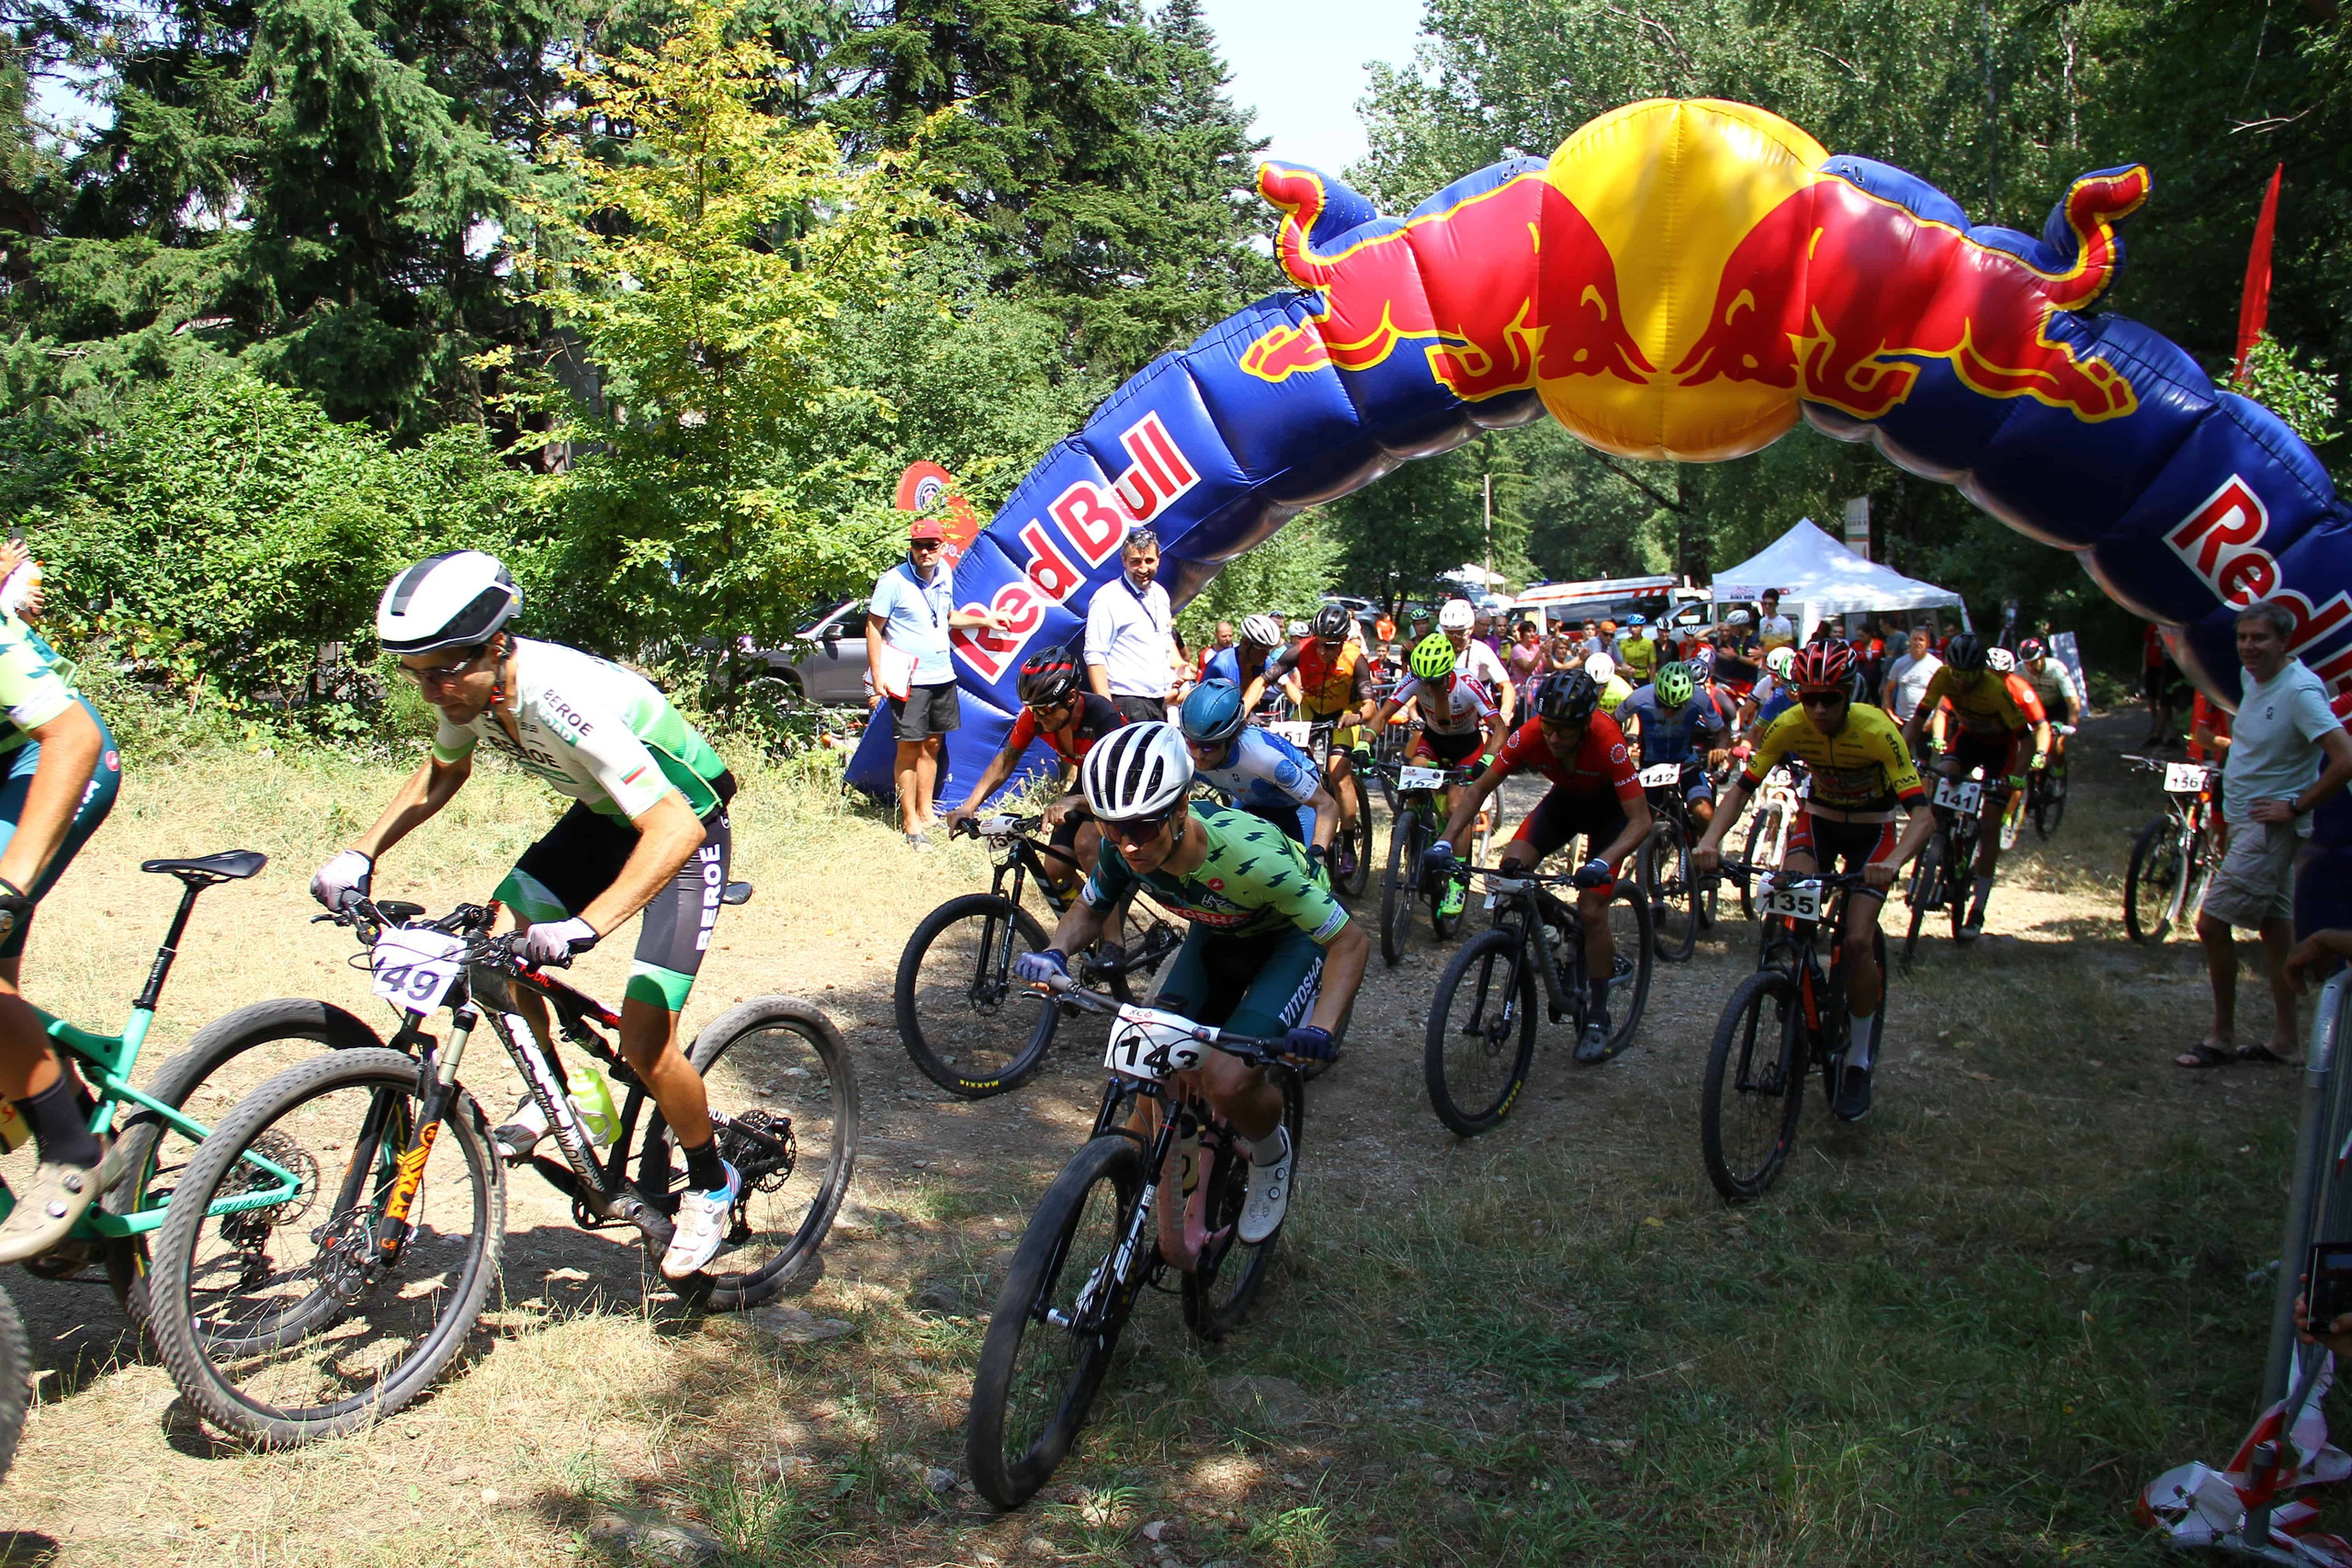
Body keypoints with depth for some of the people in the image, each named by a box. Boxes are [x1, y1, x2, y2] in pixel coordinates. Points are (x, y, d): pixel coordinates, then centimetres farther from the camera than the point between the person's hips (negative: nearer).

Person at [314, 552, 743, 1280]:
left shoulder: (567, 701, -37)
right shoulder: (469, 686, -13)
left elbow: (675, 828, -44)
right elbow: (442, 773, 10)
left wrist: (583, 927, -53)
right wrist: (360, 853, -1)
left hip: (683, 829, -8)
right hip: (601, 817, 8)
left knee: (643, 1045, -13)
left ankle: (711, 1186, 13)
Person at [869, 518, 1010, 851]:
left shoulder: (944, 574, 7)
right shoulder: (894, 581, -12)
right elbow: (874, 628, -9)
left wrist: (984, 620, 21)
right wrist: (878, 675, -15)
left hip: (943, 675, 6)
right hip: (909, 680, -6)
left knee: (932, 745, 13)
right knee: (910, 749, 0)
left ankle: (925, 813, 25)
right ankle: (912, 824, 7)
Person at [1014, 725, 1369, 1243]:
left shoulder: (1251, 855, -39)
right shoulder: (1123, 847, -23)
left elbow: (1351, 940, -29)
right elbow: (1090, 909, 0)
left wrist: (1322, 1028, -44)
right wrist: (1055, 953, -23)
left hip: (1291, 940, -5)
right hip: (1216, 935, 5)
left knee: (1227, 1079, -26)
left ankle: (1271, 1152, 9)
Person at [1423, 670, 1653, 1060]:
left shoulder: (1607, 743, -37)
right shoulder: (1530, 735, -28)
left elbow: (1640, 820, -36)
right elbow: (1478, 790, -18)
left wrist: (1602, 863, -52)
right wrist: (1445, 842, -30)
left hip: (1611, 806, -4)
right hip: (1565, 799, 4)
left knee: (1591, 910, -15)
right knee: (1510, 867, -20)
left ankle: (1599, 1017, 2)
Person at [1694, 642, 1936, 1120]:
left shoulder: (1877, 731, -30)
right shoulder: (1788, 726, -21)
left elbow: (1922, 815, -34)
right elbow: (1742, 787, -17)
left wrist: (1893, 861, -54)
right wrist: (1710, 839, -34)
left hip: (1872, 827, -3)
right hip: (1819, 818, 3)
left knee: (1858, 941, -16)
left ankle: (1859, 1060, 2)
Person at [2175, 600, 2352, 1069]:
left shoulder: (2300, 691, -22)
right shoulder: (2250, 676, 5)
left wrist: (2295, 807, -21)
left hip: (2269, 826, -9)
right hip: (2245, 821, 9)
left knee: (2212, 923, -10)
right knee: (2274, 923, 14)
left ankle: (2222, 1038, 3)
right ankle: (2284, 1039, 24)